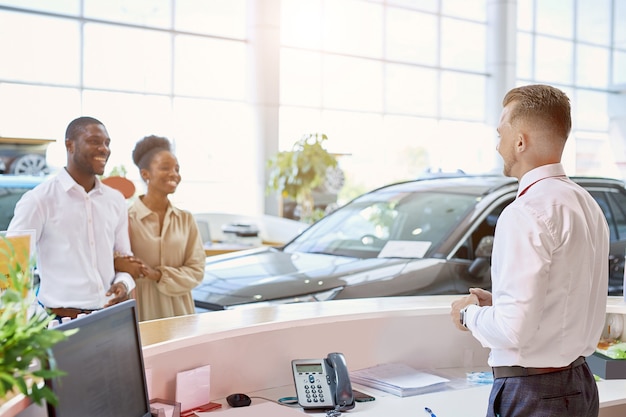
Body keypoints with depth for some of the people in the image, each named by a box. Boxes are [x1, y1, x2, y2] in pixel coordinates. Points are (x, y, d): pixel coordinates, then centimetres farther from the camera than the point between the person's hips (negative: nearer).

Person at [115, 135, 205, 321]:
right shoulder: (127, 219, -5)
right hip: (141, 313, -3)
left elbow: (196, 270, 2)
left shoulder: (185, 219, 6)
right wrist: (119, 264, -27)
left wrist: (158, 275, -12)